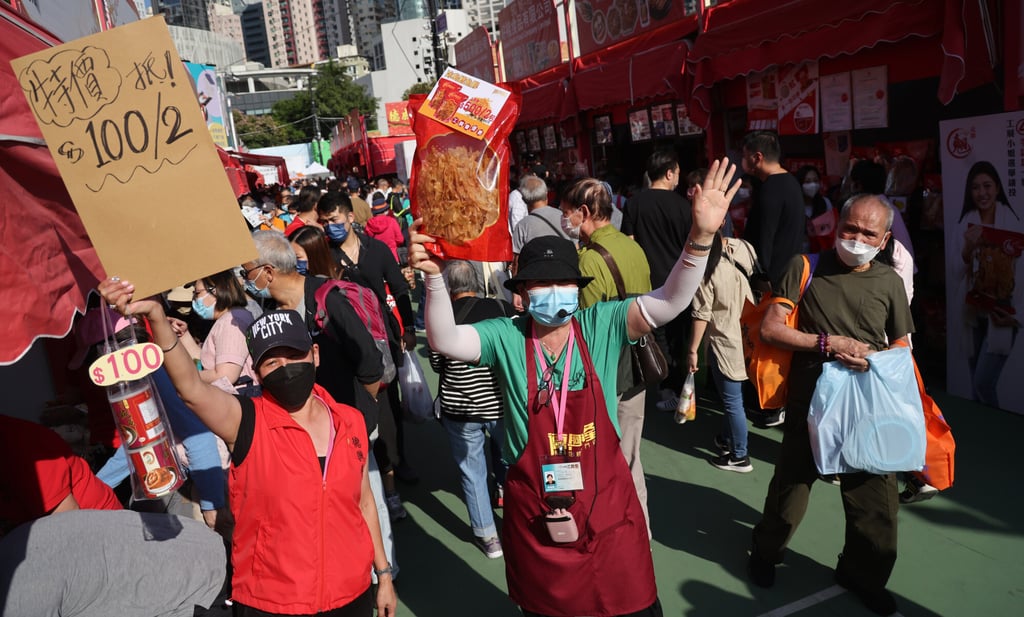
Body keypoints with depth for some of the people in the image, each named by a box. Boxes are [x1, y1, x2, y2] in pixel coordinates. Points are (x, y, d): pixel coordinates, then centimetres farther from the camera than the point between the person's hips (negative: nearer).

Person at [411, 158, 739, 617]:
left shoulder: (602, 326, -9)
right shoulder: (505, 337, -9)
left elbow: (668, 303, -19)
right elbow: (445, 341, -22)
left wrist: (701, 237, -33)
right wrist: (434, 277, -37)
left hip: (607, 507, 0)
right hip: (534, 516, 0)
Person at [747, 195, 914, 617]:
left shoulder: (889, 282, 2)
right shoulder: (805, 267, -7)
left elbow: (902, 348, 10)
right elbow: (770, 329, -10)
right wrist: (828, 343, -18)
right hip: (810, 403, -2)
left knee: (875, 498, 9)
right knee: (790, 488, 14)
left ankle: (864, 574, 36)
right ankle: (765, 554, 41)